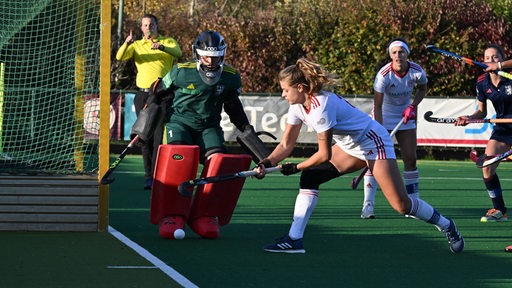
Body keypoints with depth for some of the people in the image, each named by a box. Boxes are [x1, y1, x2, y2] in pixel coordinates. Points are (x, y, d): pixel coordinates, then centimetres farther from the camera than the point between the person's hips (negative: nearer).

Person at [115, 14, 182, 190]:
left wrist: (162, 47, -31)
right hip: (143, 94, 3)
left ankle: (155, 176, -9)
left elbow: (178, 52, -12)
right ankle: (149, 175, 10)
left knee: (159, 135, -9)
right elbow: (120, 57, -2)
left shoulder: (168, 42, 9)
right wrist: (126, 43, -23)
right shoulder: (136, 46, 14)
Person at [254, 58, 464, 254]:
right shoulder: (297, 106, -3)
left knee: (401, 205, -12)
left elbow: (324, 155, -23)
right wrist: (267, 163, -12)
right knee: (310, 177, -6)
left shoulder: (321, 106, -29)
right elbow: (286, 144, 3)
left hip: (374, 143, -9)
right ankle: (294, 239, -7)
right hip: (350, 147, 9)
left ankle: (446, 226, 11)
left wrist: (296, 168, -12)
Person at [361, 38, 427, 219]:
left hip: (405, 116, 3)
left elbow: (422, 89, 7)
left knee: (410, 159, 2)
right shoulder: (383, 75, -26)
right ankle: (368, 205, -13)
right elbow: (377, 107, -23)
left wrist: (413, 106, -10)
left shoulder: (417, 72, -17)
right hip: (383, 116, -3)